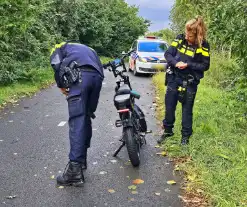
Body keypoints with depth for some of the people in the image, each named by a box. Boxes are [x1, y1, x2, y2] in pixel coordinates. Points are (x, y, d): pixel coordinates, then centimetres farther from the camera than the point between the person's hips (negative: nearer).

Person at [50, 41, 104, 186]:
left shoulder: (58, 48, 28)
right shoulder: (87, 49, 43)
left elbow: (57, 65, 5)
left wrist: (61, 85, 17)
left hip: (80, 75, -6)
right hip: (97, 77, 6)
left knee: (76, 121, -11)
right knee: (86, 118, 16)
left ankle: (75, 169, -17)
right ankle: (82, 158, 25)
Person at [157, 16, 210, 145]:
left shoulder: (203, 46, -11)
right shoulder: (180, 38, -4)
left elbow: (205, 66, -10)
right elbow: (167, 54, -1)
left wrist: (188, 65, -21)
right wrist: (175, 63, -20)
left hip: (189, 82, -3)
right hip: (173, 79, 3)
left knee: (187, 109, 8)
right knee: (169, 106, 12)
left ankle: (186, 135, 24)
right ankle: (168, 130, 32)